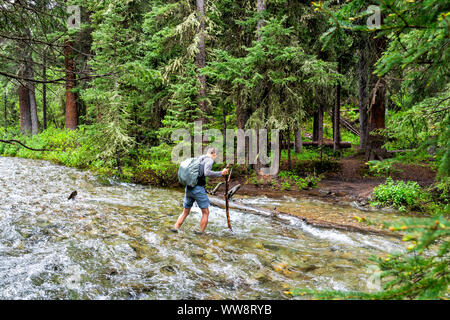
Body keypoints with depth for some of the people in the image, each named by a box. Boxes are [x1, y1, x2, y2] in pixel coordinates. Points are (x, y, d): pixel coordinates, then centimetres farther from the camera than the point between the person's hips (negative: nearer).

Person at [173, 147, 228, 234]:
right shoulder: (209, 160, -3)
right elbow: (207, 173, -21)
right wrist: (221, 173, -18)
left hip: (188, 188, 7)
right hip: (198, 188, -7)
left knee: (185, 212, 18)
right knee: (205, 212, 7)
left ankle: (175, 228, 11)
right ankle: (201, 233, 6)